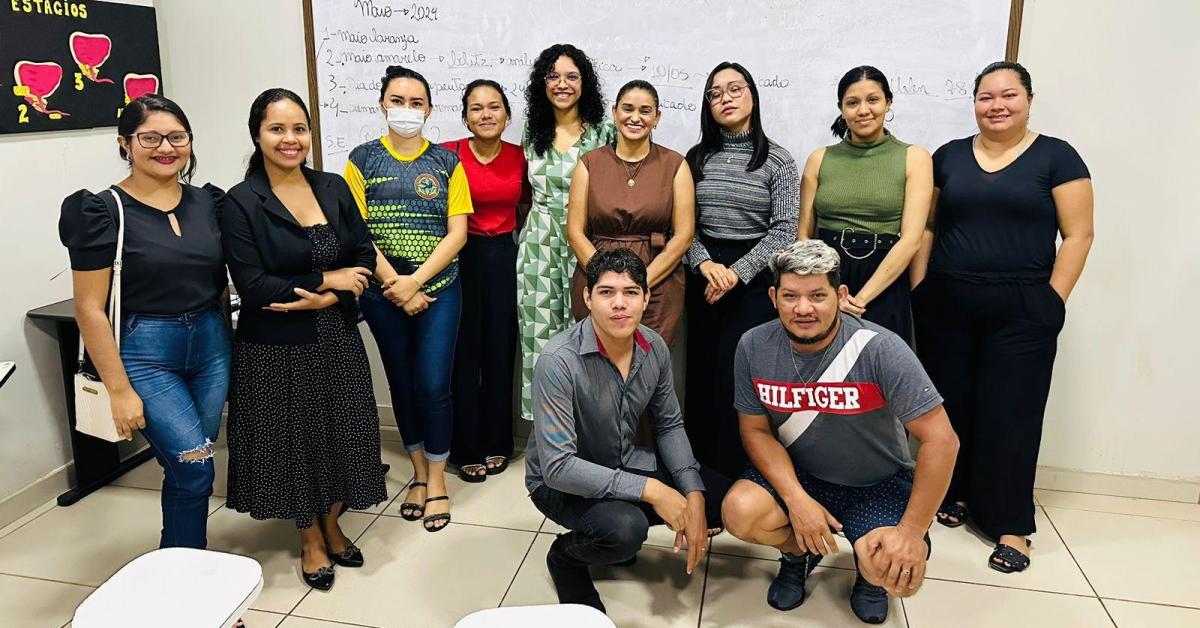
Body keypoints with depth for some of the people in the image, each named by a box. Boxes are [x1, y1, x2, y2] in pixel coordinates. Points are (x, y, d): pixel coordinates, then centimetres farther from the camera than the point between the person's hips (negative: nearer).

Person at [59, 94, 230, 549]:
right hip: (145, 353, -4)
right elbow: (90, 309, -9)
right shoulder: (103, 211, -8)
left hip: (211, 343, 5)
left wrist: (223, 337, 6)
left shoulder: (208, 202, 6)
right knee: (194, 468, -7)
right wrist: (119, 390, -12)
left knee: (189, 468, 11)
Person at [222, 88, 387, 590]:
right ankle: (310, 539, 32)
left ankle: (331, 525, 36)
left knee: (341, 435, 12)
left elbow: (364, 258, 1)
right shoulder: (241, 203, -10)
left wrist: (324, 298, -15)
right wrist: (327, 279, -14)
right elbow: (252, 286, -16)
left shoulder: (334, 189, 3)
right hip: (277, 350, -3)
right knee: (294, 440, 9)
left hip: (338, 340, 4)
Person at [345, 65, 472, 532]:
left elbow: (457, 232, -3)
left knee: (434, 386, -4)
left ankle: (436, 480, 14)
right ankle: (419, 473, 27)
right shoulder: (362, 160, 3)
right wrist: (395, 286, -12)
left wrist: (415, 282, -13)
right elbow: (356, 232, -4)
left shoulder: (447, 162, 3)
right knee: (402, 384, 11)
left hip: (439, 289, -1)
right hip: (384, 293, 1)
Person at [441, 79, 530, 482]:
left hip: (504, 257, 3)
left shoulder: (519, 157, 2)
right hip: (461, 259, -3)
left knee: (500, 351, 9)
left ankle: (496, 442, 25)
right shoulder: (449, 154, -8)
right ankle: (466, 449, 17)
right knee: (464, 354, 3)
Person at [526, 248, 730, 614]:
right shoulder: (559, 362, -29)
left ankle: (624, 521, 16)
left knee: (724, 500, -3)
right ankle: (565, 557, 1)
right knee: (625, 531, -35)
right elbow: (558, 466, -30)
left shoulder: (654, 348, -9)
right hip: (561, 481, -6)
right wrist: (649, 489, -31)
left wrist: (693, 495, -11)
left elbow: (670, 425, 3)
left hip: (624, 463, 6)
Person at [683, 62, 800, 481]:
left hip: (755, 279, -3)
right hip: (703, 277, 4)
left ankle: (737, 474, 10)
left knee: (738, 378, -4)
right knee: (702, 374, 6)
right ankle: (702, 469, 20)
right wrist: (705, 264, -13)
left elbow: (784, 230, -7)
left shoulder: (778, 160, -2)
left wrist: (737, 272, -15)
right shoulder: (696, 158, 8)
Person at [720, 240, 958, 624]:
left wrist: (912, 531, -23)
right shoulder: (754, 347, -12)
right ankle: (799, 551, 10)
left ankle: (868, 566, 13)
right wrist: (796, 499, -20)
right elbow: (755, 430, -5)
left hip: (878, 484, -2)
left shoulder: (880, 350, -23)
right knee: (741, 512, -26)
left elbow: (940, 440, -21)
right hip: (795, 474, 3)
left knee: (896, 573, -28)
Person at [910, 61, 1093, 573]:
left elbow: (1078, 234, -1)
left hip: (1021, 311, -3)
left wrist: (1053, 300, -7)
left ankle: (1010, 524, 13)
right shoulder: (949, 156, 9)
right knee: (948, 404, 7)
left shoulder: (1056, 156, 1)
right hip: (946, 305, 3)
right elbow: (926, 228, 10)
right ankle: (953, 493, 28)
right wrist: (918, 291, 3)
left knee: (1011, 413, 1)